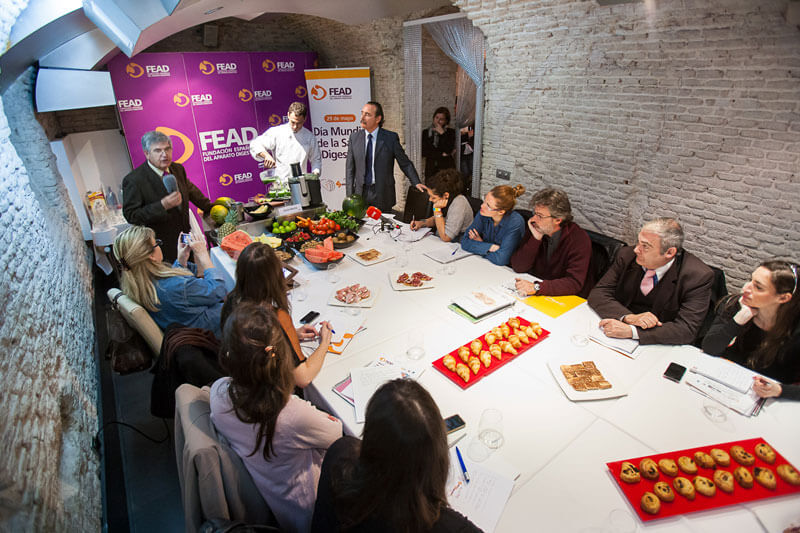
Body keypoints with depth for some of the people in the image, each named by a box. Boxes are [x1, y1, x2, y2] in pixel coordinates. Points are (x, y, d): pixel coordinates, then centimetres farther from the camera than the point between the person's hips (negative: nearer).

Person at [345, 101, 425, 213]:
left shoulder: (391, 138, -3)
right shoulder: (354, 137, 5)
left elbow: (405, 163, 4)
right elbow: (350, 168, 6)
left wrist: (416, 183, -6)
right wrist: (350, 195, 0)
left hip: (382, 195, -2)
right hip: (360, 194, 2)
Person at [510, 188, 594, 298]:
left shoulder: (579, 239, -16)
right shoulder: (535, 229, -4)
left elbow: (574, 283, -24)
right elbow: (518, 267, -7)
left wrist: (536, 287, -34)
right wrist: (535, 239, -18)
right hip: (538, 296, 4)